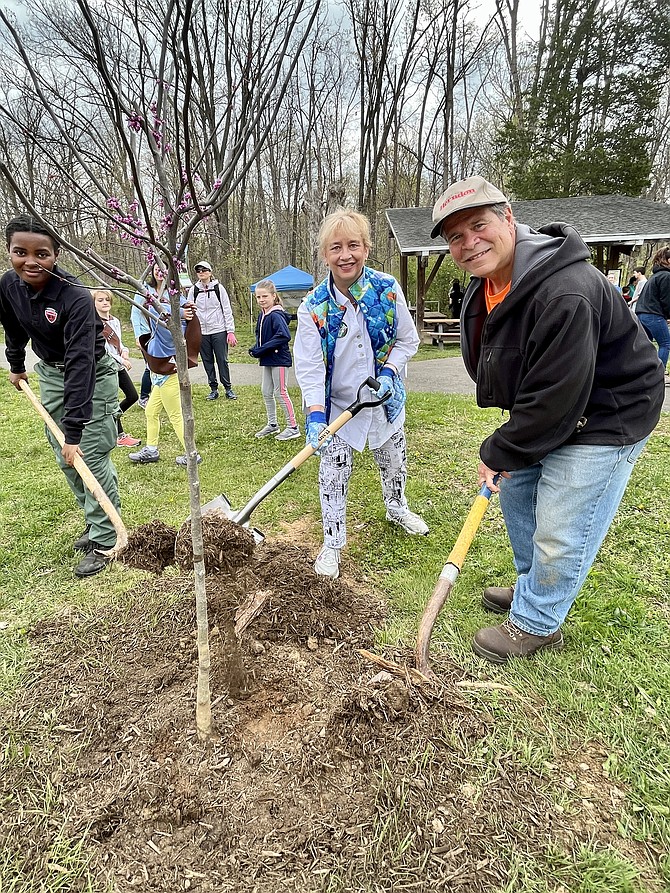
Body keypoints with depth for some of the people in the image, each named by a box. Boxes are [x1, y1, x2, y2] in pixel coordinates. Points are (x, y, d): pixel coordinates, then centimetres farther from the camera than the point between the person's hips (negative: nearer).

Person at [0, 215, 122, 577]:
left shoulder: (76, 297, -30)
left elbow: (80, 364, -35)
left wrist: (74, 430, -38)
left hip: (92, 375, -6)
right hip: (51, 374, 7)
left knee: (92, 458, -9)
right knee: (66, 459, 9)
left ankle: (105, 541, 2)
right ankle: (96, 523, 24)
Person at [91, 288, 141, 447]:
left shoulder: (115, 321, 11)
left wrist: (125, 351, -5)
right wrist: (121, 360, -17)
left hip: (119, 365, 8)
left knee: (132, 396, 9)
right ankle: (120, 436, 9)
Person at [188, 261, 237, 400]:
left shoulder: (218, 288, 2)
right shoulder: (193, 290, 7)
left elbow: (227, 310, 0)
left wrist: (230, 331, -6)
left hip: (219, 331, -3)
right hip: (201, 332, 3)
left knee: (222, 360, -2)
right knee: (207, 362, 7)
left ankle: (228, 389, 9)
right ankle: (213, 389, 16)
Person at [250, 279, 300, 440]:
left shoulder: (276, 315, -18)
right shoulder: (261, 315, 8)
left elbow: (284, 336, -29)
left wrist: (262, 349, -25)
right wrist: (256, 348, -1)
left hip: (279, 359, -9)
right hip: (267, 360, 9)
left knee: (280, 392, -2)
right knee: (266, 392, 14)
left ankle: (293, 427, 9)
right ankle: (272, 424, 28)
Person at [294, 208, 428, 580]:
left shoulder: (388, 289, -12)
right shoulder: (313, 308, -17)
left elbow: (407, 340, -1)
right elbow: (310, 367, -19)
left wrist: (388, 372, -18)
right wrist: (315, 416, -31)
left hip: (385, 398, 3)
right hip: (337, 405, -2)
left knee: (394, 462, 21)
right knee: (334, 477, 1)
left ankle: (397, 509, 52)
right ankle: (333, 544, 21)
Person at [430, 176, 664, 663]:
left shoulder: (566, 293, -34)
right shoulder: (486, 285, -2)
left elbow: (554, 400, -31)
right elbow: (492, 363, 10)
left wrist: (499, 453, -16)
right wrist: (504, 448, 7)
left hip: (605, 419, -9)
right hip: (543, 412, 10)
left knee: (559, 531, -3)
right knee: (516, 489, 20)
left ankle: (536, 623, 23)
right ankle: (533, 586, 43)